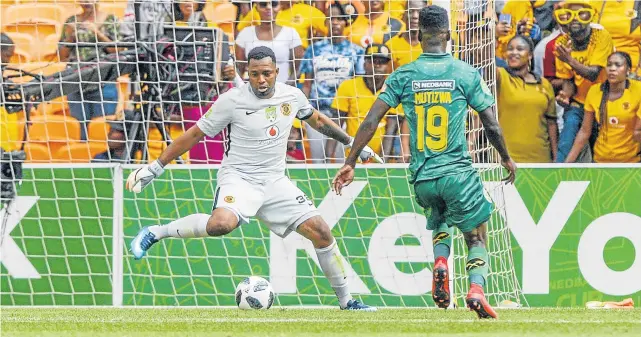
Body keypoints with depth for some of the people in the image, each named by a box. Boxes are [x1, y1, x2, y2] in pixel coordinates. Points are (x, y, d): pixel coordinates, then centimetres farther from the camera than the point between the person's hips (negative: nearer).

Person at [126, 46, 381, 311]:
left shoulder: (292, 96, 2)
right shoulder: (232, 100, -11)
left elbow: (317, 120, 24)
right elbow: (195, 134, -3)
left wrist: (353, 143, 29)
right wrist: (155, 168, -2)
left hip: (275, 180, 5)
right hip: (238, 177, -5)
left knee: (320, 230, -5)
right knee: (222, 224, -37)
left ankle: (346, 301, 11)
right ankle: (156, 233, -18)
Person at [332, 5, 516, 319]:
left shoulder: (403, 76, 2)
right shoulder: (466, 73, -3)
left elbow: (371, 121, -3)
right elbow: (491, 125, -1)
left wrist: (350, 162, 4)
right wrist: (506, 158, 16)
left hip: (421, 176, 3)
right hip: (458, 172, -3)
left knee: (440, 216, 32)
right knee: (477, 237, 8)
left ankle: (440, 261, 4)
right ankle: (476, 286, -19)